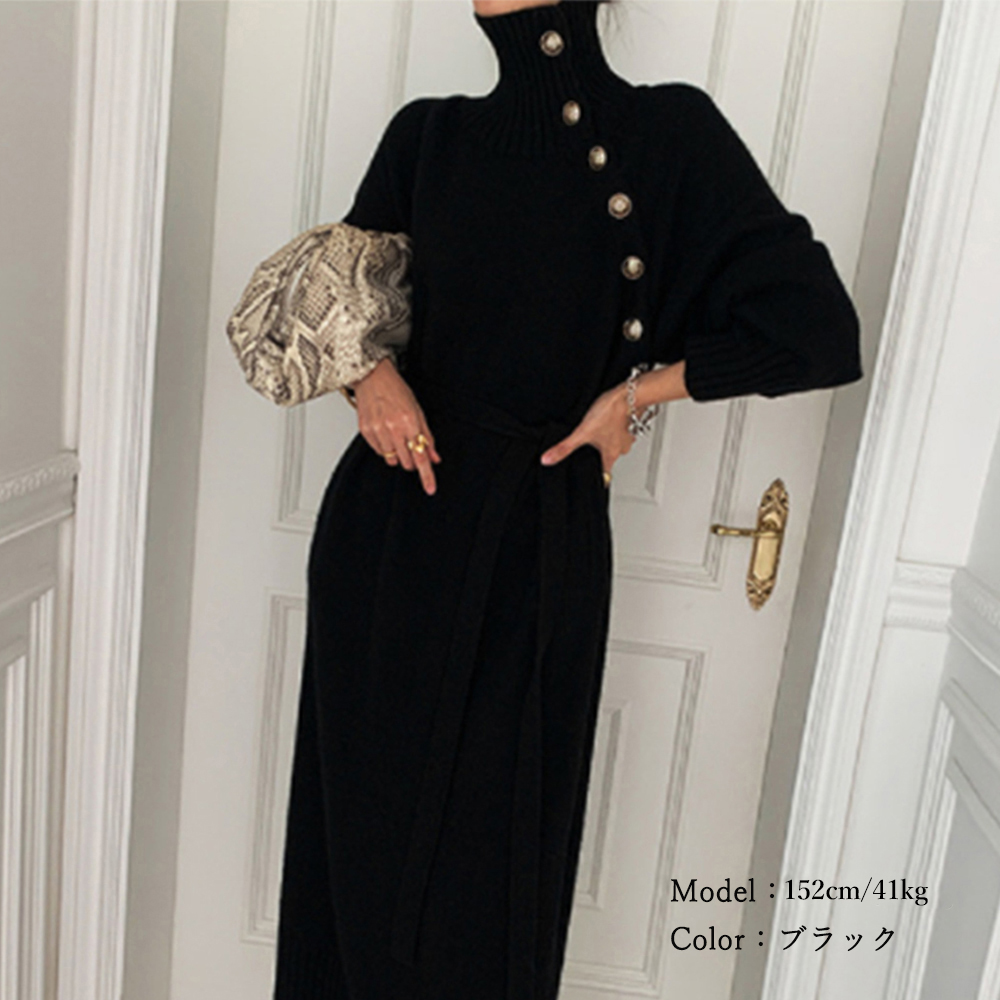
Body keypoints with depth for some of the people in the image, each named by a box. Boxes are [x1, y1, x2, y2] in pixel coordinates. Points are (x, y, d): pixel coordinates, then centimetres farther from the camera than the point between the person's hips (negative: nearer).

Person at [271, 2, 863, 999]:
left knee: (488, 839, 9)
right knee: (362, 807, 16)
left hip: (531, 546, -3)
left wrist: (635, 393, -8)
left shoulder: (667, 132, -7)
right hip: (385, 533, 4)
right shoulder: (428, 134, 5)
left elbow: (817, 330, -11)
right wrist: (367, 372, -5)